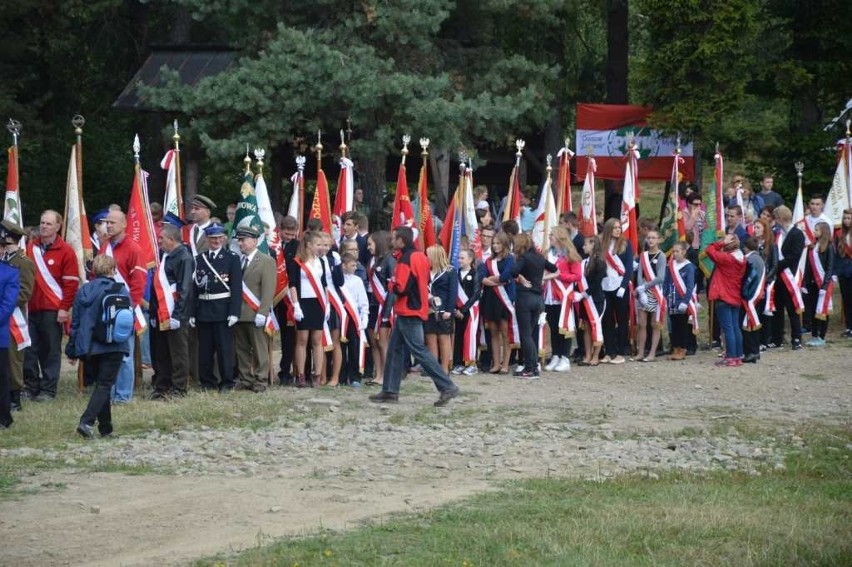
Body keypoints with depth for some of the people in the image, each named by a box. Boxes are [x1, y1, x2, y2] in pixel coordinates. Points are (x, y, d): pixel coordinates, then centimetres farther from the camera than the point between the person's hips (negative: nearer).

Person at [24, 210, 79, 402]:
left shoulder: (65, 252, -2)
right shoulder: (30, 247, 10)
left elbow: (71, 283, -4)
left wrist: (64, 308, -10)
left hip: (52, 311, -4)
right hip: (30, 308, 4)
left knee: (51, 350, 1)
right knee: (29, 350, 3)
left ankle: (48, 390, 7)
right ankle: (31, 387, 13)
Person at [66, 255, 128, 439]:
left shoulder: (83, 291, 6)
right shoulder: (120, 290, -6)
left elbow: (75, 322, 9)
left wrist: (72, 351, 14)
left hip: (88, 347, 4)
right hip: (113, 346, -4)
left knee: (102, 384, 17)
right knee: (104, 385, -2)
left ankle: (105, 428, 18)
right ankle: (87, 421, -21)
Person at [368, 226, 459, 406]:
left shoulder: (406, 260, -18)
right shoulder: (420, 256, 11)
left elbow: (401, 288, -24)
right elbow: (424, 282, 18)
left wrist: (391, 284, -4)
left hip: (408, 312, -10)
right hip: (418, 308, 10)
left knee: (419, 351, -8)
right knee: (394, 350, 13)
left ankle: (447, 386, -10)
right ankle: (390, 391, 16)